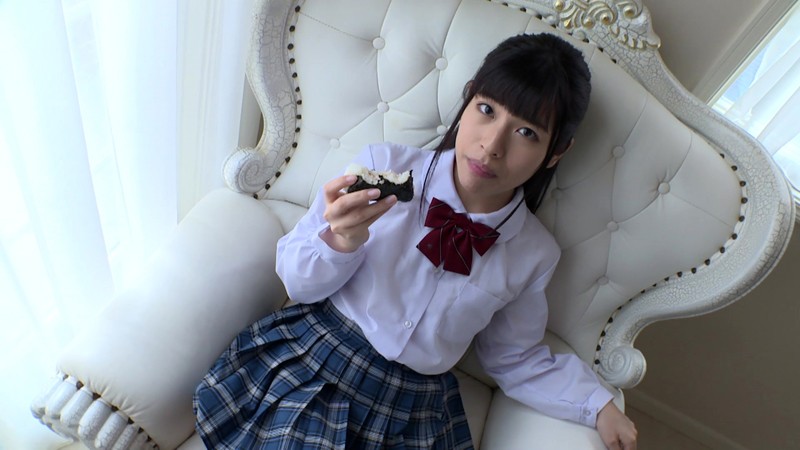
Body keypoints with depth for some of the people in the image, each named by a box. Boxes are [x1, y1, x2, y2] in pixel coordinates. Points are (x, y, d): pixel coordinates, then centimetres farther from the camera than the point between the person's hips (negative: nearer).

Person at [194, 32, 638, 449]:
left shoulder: (535, 254, -5)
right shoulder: (384, 166, -15)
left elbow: (514, 358, 9)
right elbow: (300, 283, -7)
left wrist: (597, 404, 1)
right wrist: (341, 242, -27)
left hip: (414, 410, 3)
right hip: (313, 363, -1)